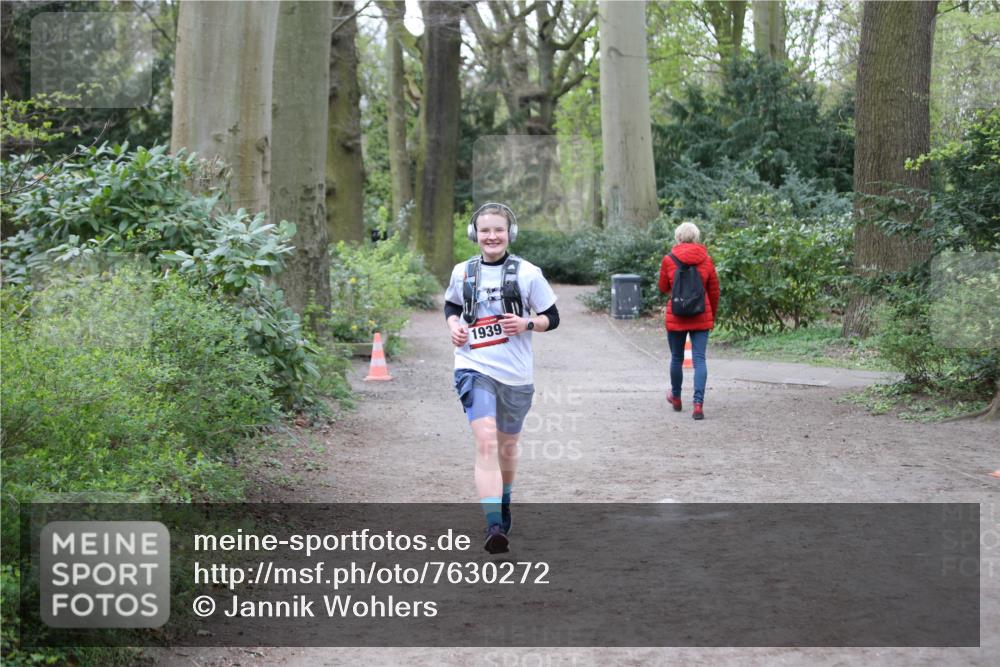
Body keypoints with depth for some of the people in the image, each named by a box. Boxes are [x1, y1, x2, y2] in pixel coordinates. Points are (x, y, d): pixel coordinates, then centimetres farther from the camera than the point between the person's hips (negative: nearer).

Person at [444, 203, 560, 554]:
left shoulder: (527, 273, -3)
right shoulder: (462, 272, 3)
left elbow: (552, 318, 4)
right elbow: (451, 305, 21)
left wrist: (528, 324, -15)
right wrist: (453, 325, 0)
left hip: (515, 373, 1)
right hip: (474, 368, -1)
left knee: (507, 445, 17)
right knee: (485, 441, -19)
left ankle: (504, 505, 45)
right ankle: (493, 527, -26)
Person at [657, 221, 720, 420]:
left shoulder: (669, 260, -6)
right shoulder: (706, 260, -1)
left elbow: (663, 288, 5)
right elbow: (714, 291, 6)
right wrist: (712, 316, 19)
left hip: (676, 318, 0)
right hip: (701, 318, 1)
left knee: (677, 358, 16)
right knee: (699, 359, -1)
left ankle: (676, 397, 34)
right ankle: (698, 404, -13)